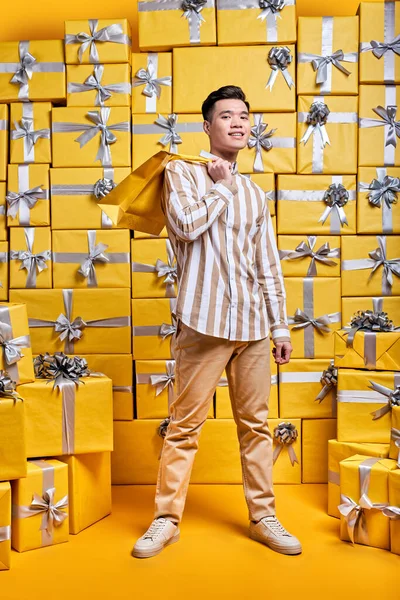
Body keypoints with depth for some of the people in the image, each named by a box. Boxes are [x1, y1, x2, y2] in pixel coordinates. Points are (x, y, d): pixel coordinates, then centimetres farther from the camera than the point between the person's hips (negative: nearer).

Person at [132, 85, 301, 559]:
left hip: (254, 323, 4)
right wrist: (221, 186, -3)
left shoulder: (255, 193, 16)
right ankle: (166, 518, 15)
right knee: (185, 423, 1)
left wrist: (281, 325, 12)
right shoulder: (182, 172, 4)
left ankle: (263, 517, 21)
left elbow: (268, 265, 15)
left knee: (255, 423, 9)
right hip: (204, 321, -4)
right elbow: (184, 224, -16)